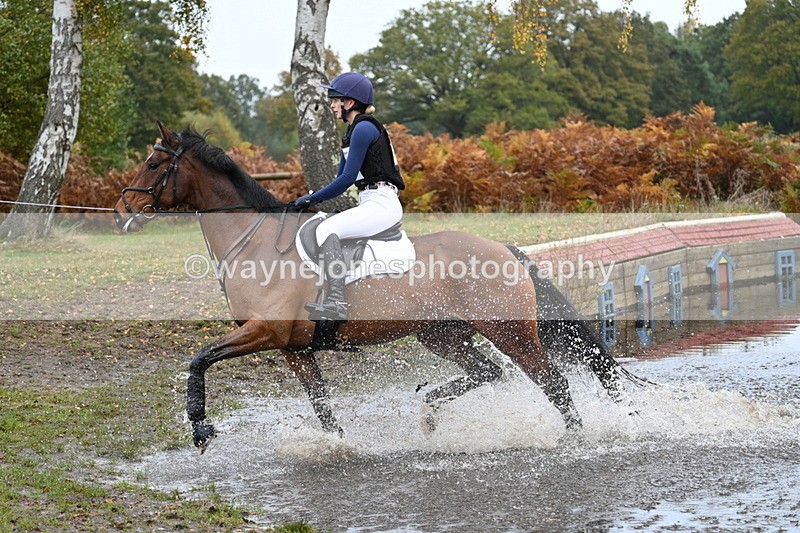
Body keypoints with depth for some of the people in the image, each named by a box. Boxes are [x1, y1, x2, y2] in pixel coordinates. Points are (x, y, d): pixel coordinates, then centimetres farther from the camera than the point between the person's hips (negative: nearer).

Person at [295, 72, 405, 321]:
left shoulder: (363, 128, -11)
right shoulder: (352, 131, 20)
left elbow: (347, 178, -15)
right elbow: (343, 177, 23)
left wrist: (312, 198, -8)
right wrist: (314, 198, 12)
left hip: (381, 204, -11)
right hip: (371, 204, 11)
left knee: (327, 229, -27)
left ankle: (336, 302, -40)